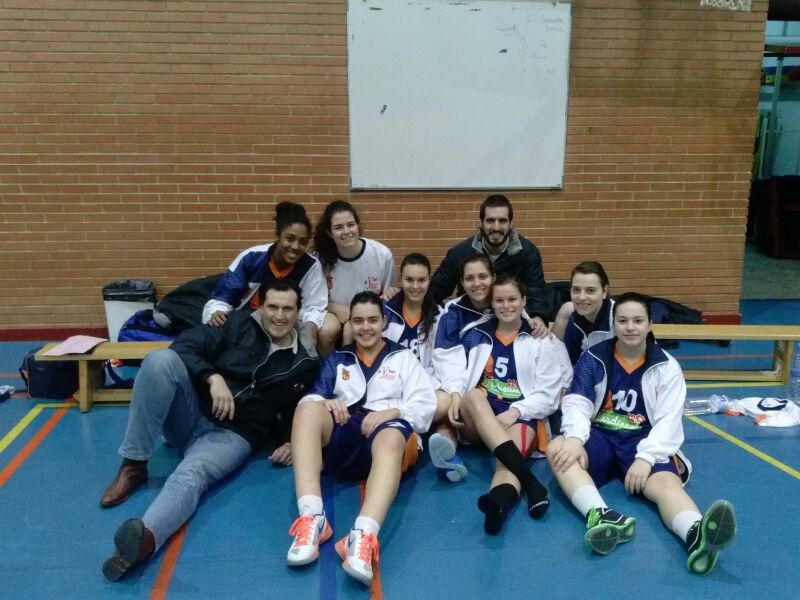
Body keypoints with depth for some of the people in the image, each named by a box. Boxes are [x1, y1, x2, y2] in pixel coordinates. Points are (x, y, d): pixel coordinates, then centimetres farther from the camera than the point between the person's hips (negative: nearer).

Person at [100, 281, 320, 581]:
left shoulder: (306, 363, 7)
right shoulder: (240, 325, 4)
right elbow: (184, 345, -5)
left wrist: (291, 442, -5)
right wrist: (213, 377, -21)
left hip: (234, 435, -2)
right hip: (192, 415, 2)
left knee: (193, 473, -36)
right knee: (161, 359, -26)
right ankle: (133, 466, -20)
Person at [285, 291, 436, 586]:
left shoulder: (403, 358, 21)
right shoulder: (337, 359, 26)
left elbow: (425, 404, 7)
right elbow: (314, 395, 13)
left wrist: (391, 411, -12)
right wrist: (327, 402, -11)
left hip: (385, 429, -2)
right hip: (340, 435, 2)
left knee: (391, 437, -39)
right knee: (308, 407, -31)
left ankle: (363, 536, -60)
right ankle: (312, 519, -43)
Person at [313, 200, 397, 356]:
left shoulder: (382, 254, -16)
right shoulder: (321, 256, -14)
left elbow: (390, 295, 0)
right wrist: (337, 308, -20)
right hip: (333, 310, 1)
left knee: (351, 332, -31)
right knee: (326, 331, -30)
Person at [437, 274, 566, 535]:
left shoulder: (539, 341, 11)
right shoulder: (476, 336, 16)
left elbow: (548, 394, 3)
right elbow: (456, 369, 4)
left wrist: (515, 411, -14)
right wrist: (456, 396, -19)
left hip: (522, 417, -2)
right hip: (477, 419, 2)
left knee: (509, 453, -35)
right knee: (474, 396, -34)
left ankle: (499, 503, -71)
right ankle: (529, 481, -48)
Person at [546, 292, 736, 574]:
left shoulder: (666, 366, 3)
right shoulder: (593, 358, 3)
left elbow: (668, 420, -6)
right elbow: (576, 403, -5)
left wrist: (646, 458, -23)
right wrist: (575, 438, -27)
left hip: (642, 442, 0)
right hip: (600, 437, 1)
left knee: (667, 482, -32)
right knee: (557, 449, -31)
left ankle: (697, 535, -64)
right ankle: (601, 516, -54)